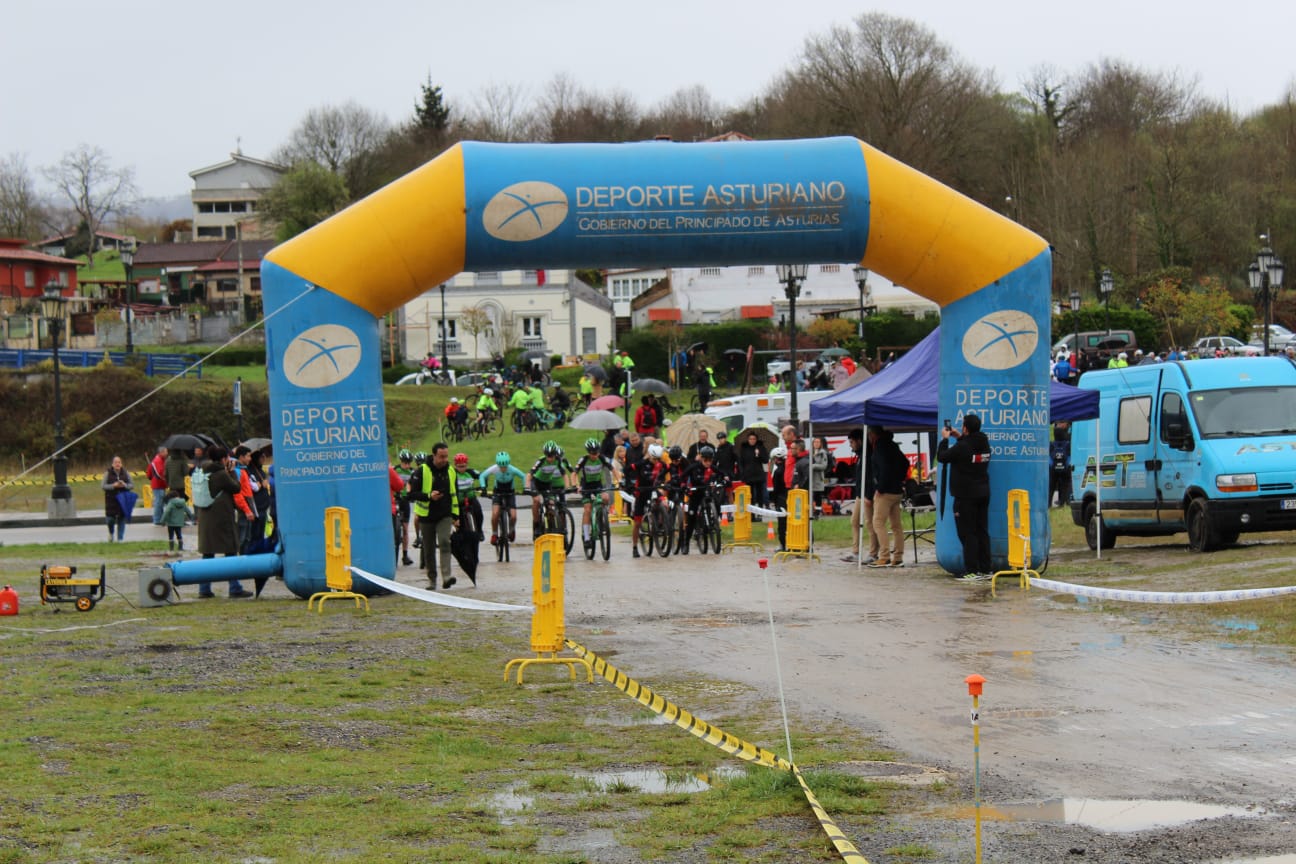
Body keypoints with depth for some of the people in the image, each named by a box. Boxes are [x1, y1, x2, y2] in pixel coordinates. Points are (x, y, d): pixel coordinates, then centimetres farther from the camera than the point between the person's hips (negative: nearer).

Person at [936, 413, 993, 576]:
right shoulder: (984, 444, 5)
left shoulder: (962, 447, -18)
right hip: (983, 493, 7)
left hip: (966, 495, -7)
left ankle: (971, 569, -6)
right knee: (982, 531, 11)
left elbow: (941, 457, -7)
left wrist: (945, 439, 6)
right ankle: (986, 568, 12)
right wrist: (960, 438, 21)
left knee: (968, 533, -4)